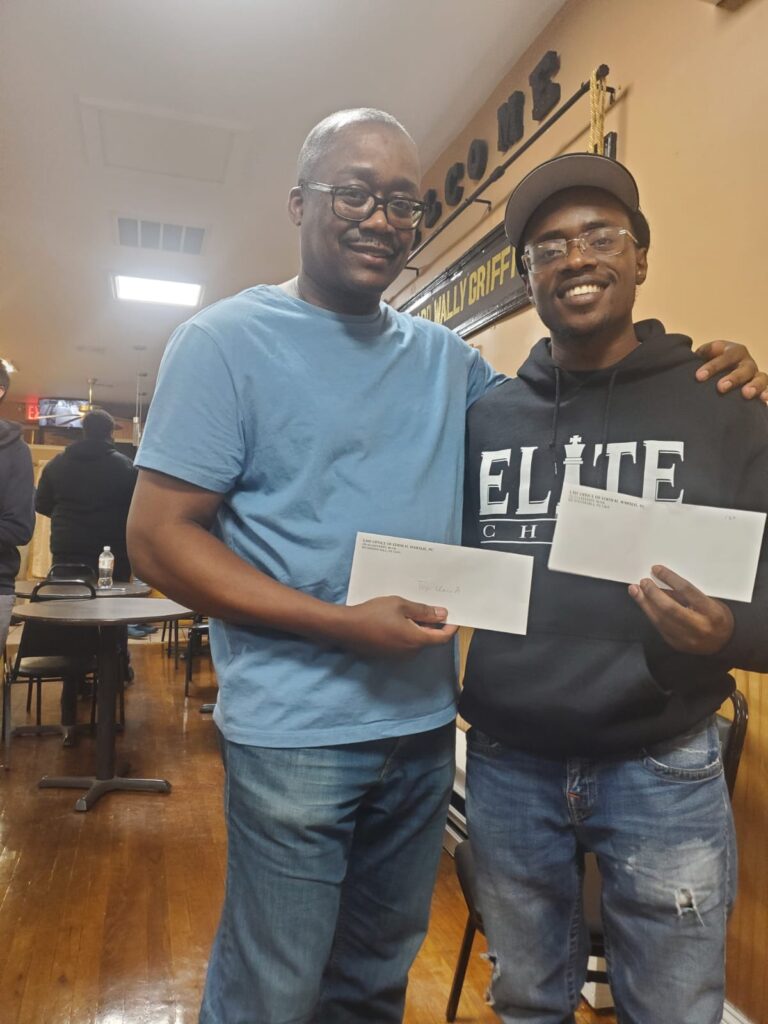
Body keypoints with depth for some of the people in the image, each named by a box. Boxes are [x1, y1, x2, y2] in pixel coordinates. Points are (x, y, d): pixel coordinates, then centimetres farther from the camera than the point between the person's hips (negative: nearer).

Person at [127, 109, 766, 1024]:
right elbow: (159, 537, -12)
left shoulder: (446, 358, 7)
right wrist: (342, 624, -20)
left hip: (427, 724, 5)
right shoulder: (227, 340, -7)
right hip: (295, 734, -5)